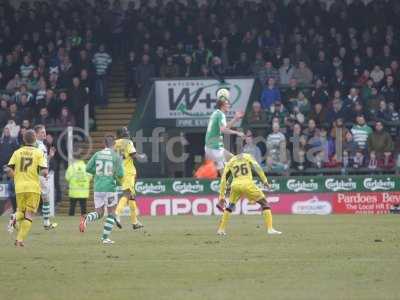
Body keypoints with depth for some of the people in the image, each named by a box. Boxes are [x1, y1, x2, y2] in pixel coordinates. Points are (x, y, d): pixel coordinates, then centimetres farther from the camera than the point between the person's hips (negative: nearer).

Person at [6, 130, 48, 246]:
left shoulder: (17, 152, 4)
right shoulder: (38, 153, -3)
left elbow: (8, 169, -4)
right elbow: (44, 171, -13)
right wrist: (45, 174, 10)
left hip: (19, 187, 2)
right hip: (33, 187, -2)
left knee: (21, 211, 20)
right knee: (29, 214, 3)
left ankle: (15, 218, -16)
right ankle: (20, 240, -7)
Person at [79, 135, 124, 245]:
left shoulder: (97, 154, 4)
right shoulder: (116, 156, -6)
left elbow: (88, 168, 4)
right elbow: (120, 174, -10)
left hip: (97, 187, 3)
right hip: (110, 187, -3)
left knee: (99, 213, 15)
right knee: (111, 214, 12)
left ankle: (86, 218, -17)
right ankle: (105, 238, 5)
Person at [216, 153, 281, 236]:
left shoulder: (231, 162, 23)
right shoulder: (248, 157, 19)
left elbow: (224, 179, 18)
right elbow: (257, 167, 1)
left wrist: (222, 196, 18)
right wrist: (265, 180, -3)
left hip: (235, 185, 3)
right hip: (247, 184, -3)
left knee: (230, 206, 29)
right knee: (264, 203, 9)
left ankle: (221, 230, 26)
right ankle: (270, 229, -4)